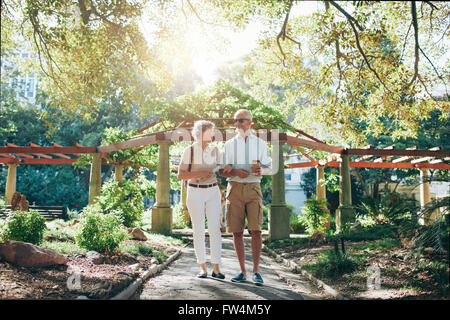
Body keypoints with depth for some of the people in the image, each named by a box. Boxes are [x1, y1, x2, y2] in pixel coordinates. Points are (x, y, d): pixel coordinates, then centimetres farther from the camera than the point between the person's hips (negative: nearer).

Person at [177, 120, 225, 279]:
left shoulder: (215, 150, 6)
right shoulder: (189, 151, -4)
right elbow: (180, 175, -7)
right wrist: (199, 173, -18)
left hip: (213, 192, 2)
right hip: (195, 193, -2)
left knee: (215, 229, -6)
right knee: (198, 230, 0)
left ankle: (216, 268, 0)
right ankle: (202, 268, 10)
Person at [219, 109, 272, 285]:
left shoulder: (260, 144, 10)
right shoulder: (229, 144, 11)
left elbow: (269, 168, 13)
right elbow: (222, 171, 7)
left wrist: (261, 170, -11)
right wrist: (236, 172, -14)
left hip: (253, 188, -1)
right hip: (234, 188, 1)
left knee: (256, 230, -10)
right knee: (237, 231, 0)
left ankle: (256, 271, 0)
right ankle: (242, 272, 10)